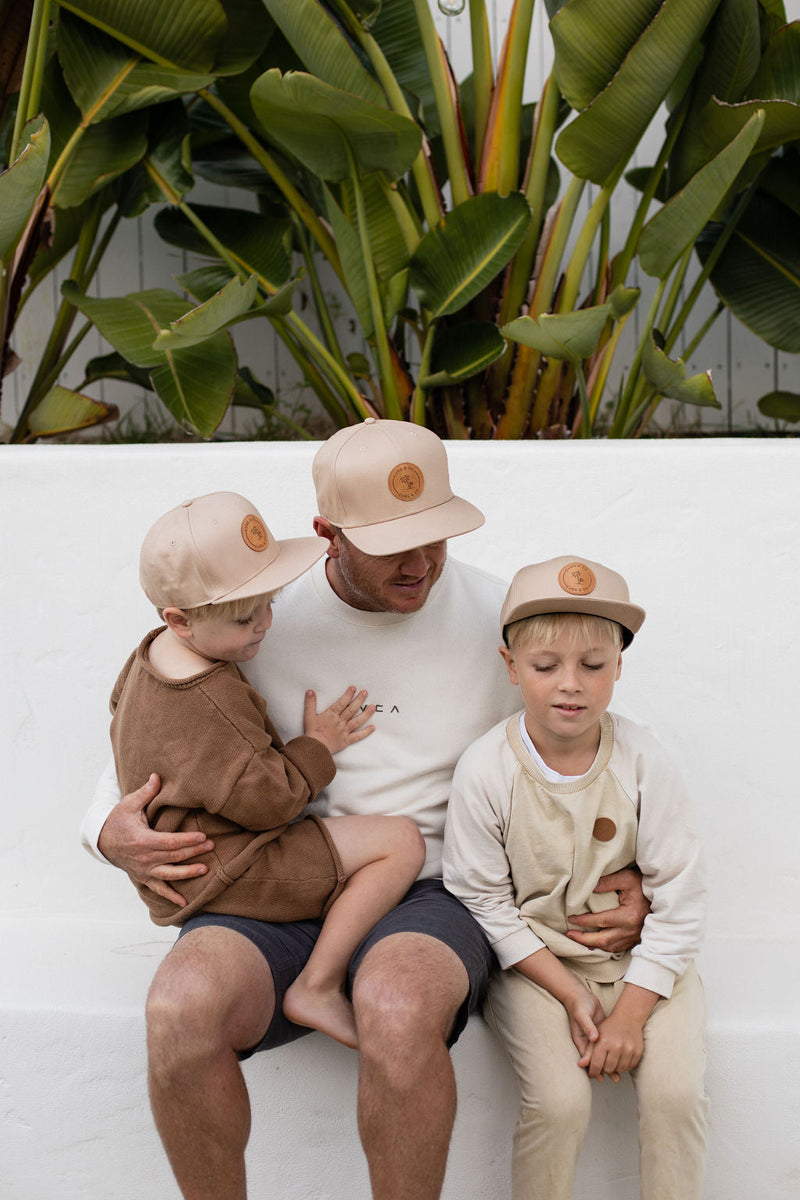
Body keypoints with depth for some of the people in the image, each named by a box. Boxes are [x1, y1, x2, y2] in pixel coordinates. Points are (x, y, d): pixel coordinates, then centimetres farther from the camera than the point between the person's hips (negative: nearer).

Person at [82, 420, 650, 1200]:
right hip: (282, 898, 2)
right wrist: (110, 829, -5)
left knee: (396, 1006, -39)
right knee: (181, 1005, -32)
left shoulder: (497, 617, 2)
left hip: (432, 899, -1)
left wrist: (634, 881, -4)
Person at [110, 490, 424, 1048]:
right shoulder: (208, 705, -29)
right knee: (401, 841, -17)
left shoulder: (155, 650, 5)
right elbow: (267, 799, -26)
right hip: (216, 870, -11)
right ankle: (318, 988, -15)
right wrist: (317, 745, -11)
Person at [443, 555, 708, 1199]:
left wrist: (631, 1012, -13)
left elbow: (681, 899, -7)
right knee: (559, 1100, -22)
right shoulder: (484, 770, -13)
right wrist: (570, 994, -13)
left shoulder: (644, 761, -10)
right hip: (533, 963, -1)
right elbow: (486, 902, -7)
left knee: (676, 1091, -19)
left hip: (642, 960, 1)